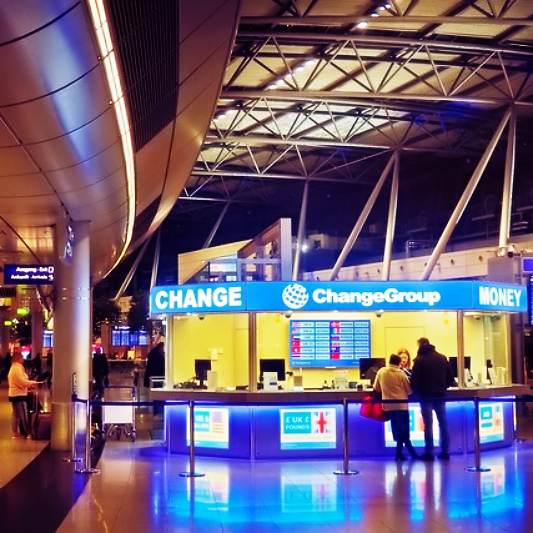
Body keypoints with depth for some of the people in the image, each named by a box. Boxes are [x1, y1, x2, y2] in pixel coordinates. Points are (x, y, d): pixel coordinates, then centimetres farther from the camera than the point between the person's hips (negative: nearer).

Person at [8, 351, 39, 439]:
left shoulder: (14, 368, 16)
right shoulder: (17, 368, -17)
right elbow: (22, 381, -23)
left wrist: (29, 384, 10)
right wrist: (32, 383, -12)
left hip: (15, 394, 11)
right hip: (18, 394, -11)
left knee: (16, 414, 13)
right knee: (22, 414, -6)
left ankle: (16, 433, 18)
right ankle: (25, 433, -3)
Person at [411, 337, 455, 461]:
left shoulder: (419, 360, -7)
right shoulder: (442, 358, 6)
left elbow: (414, 380, -12)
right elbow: (450, 377, 4)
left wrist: (416, 391, 6)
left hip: (426, 396, -4)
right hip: (440, 395, 4)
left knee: (428, 425, 0)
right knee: (443, 423, 10)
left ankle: (429, 452, 0)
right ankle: (445, 451, 10)